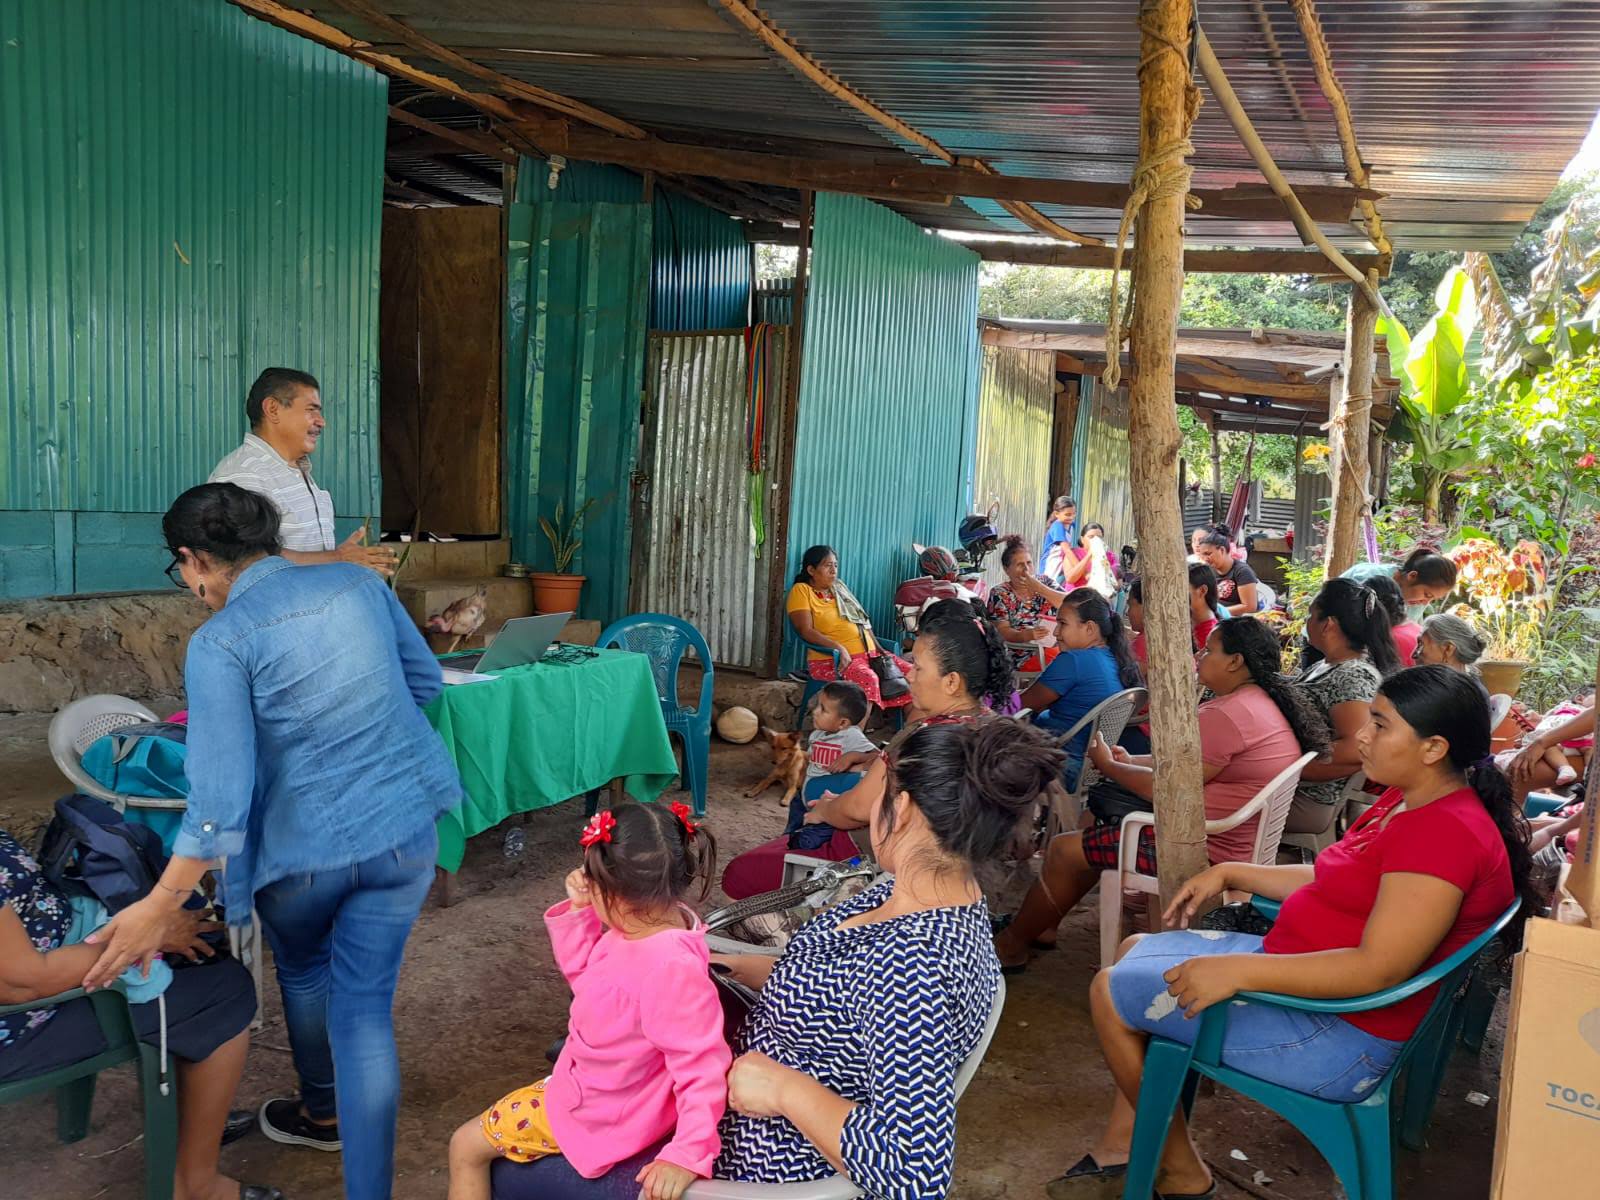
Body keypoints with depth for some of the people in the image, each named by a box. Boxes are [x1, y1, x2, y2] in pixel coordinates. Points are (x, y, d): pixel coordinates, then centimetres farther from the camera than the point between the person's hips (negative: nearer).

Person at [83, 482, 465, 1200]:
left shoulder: (219, 643, -15)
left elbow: (221, 799, -20)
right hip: (404, 831, 3)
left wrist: (160, 907, -14)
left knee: (304, 972, 29)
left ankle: (323, 1113, 53)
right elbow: (426, 682, 10)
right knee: (365, 1006, 12)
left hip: (305, 847, -3)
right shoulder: (358, 582, -1)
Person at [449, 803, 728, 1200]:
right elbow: (585, 974, 7)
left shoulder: (672, 969, -39)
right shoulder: (650, 921, -10)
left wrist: (688, 1156, -39)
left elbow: (700, 1067, -35)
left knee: (467, 1146, 8)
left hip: (601, 1114, -9)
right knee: (497, 1116, 29)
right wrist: (579, 911, -8)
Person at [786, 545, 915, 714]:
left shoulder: (839, 587, 18)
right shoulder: (801, 591, -3)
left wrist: (878, 649, 6)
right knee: (867, 678, -36)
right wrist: (839, 648, -26)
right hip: (832, 659, -7)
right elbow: (806, 631, -14)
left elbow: (863, 621, 21)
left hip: (869, 653, 7)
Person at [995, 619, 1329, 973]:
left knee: (1064, 851, 0)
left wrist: (1108, 765, -5)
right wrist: (1130, 761, 8)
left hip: (1208, 851, -11)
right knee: (1099, 822, 22)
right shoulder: (1267, 702, 8)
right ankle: (1040, 924, 27)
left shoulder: (1224, 715, -24)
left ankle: (1012, 944, 18)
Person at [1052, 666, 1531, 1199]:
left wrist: (1237, 969, -33)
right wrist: (1229, 873, 10)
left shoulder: (1445, 833, -26)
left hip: (1336, 1035, -11)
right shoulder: (1408, 801, 7)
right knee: (1137, 950, 17)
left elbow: (1378, 969, -31)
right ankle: (1124, 1141, 19)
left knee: (1111, 992, -5)